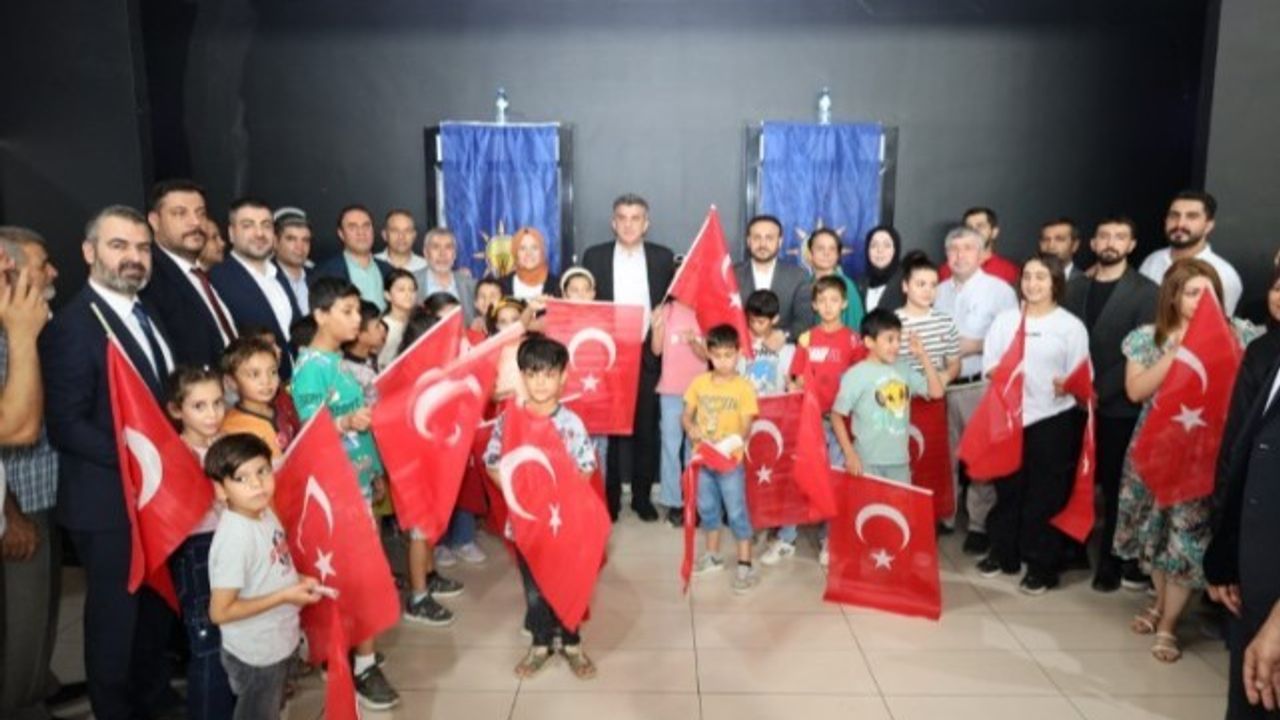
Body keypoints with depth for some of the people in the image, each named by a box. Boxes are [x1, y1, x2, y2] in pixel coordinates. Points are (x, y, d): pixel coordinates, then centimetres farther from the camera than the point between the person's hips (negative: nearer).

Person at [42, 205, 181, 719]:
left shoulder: (146, 314, 10)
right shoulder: (71, 326, -17)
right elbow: (66, 427, -21)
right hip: (110, 499, -8)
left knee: (158, 603, 21)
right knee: (115, 611, 10)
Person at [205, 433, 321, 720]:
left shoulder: (265, 513, -5)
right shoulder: (235, 537, -29)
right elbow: (220, 611, -26)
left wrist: (297, 581, -5)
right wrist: (284, 596, -24)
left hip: (277, 643, 8)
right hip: (254, 653, -8)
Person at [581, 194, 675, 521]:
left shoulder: (663, 257, 5)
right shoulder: (594, 256, 3)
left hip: (648, 354, 1)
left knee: (646, 429, 6)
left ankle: (642, 496, 18)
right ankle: (609, 497, 16)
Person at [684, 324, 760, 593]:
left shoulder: (744, 387, -10)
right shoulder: (699, 383, 1)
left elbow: (746, 426, -12)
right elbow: (686, 415, 5)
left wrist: (734, 441, -32)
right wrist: (691, 428, -17)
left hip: (731, 460, -4)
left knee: (737, 512, 2)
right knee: (707, 508, 17)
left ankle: (745, 565, 10)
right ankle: (713, 556, 34)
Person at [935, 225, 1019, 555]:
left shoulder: (999, 290, -3)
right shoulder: (940, 291, 15)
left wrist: (977, 345, -20)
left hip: (981, 385, -5)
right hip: (942, 384, 5)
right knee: (945, 455, 13)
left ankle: (980, 525, 11)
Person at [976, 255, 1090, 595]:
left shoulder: (1071, 326, -1)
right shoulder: (1005, 319, 7)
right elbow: (989, 364, 6)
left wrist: (1067, 385, -25)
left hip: (1054, 420, -3)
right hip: (1010, 417, 3)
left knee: (1046, 494, 5)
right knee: (1008, 488, 12)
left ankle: (1043, 565, 16)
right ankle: (1003, 554, 27)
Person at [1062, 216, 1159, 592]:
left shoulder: (1146, 292, -3)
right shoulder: (1075, 285, 9)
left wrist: (1098, 390, -16)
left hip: (1119, 407, -3)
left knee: (1115, 488, 7)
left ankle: (1111, 563, 19)